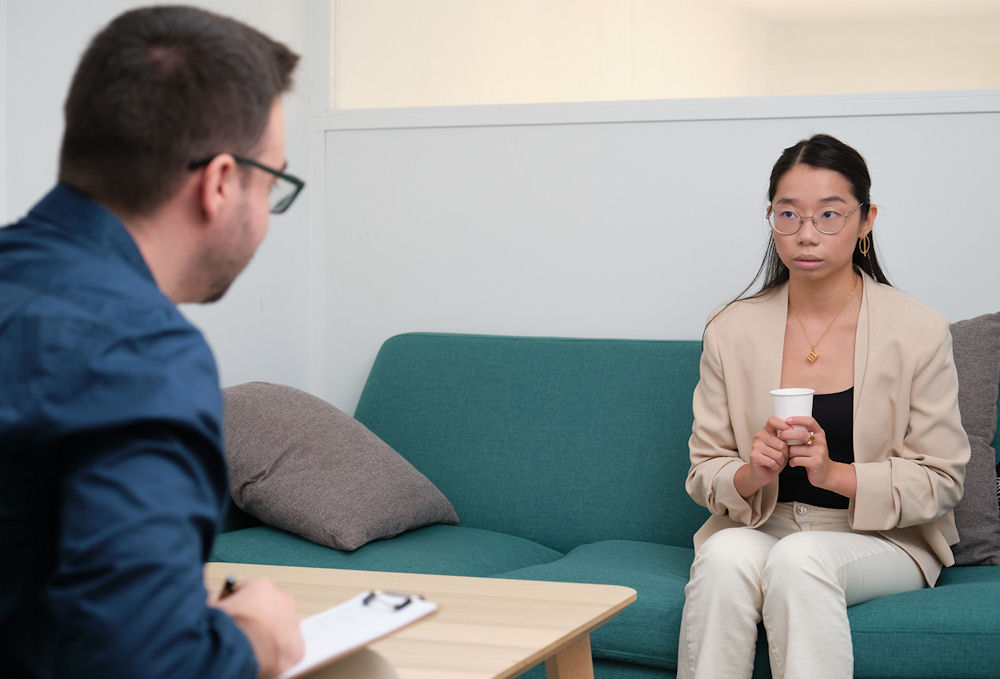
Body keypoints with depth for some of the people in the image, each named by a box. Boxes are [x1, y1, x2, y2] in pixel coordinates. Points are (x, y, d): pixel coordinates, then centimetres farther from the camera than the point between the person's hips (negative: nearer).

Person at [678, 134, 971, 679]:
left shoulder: (919, 332, -4)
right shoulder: (731, 330, 3)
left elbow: (940, 482, -3)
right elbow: (704, 472, 6)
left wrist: (836, 474, -19)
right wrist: (750, 475, -18)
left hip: (881, 541, -2)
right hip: (758, 529, 2)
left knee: (800, 558, -35)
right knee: (725, 554, -32)